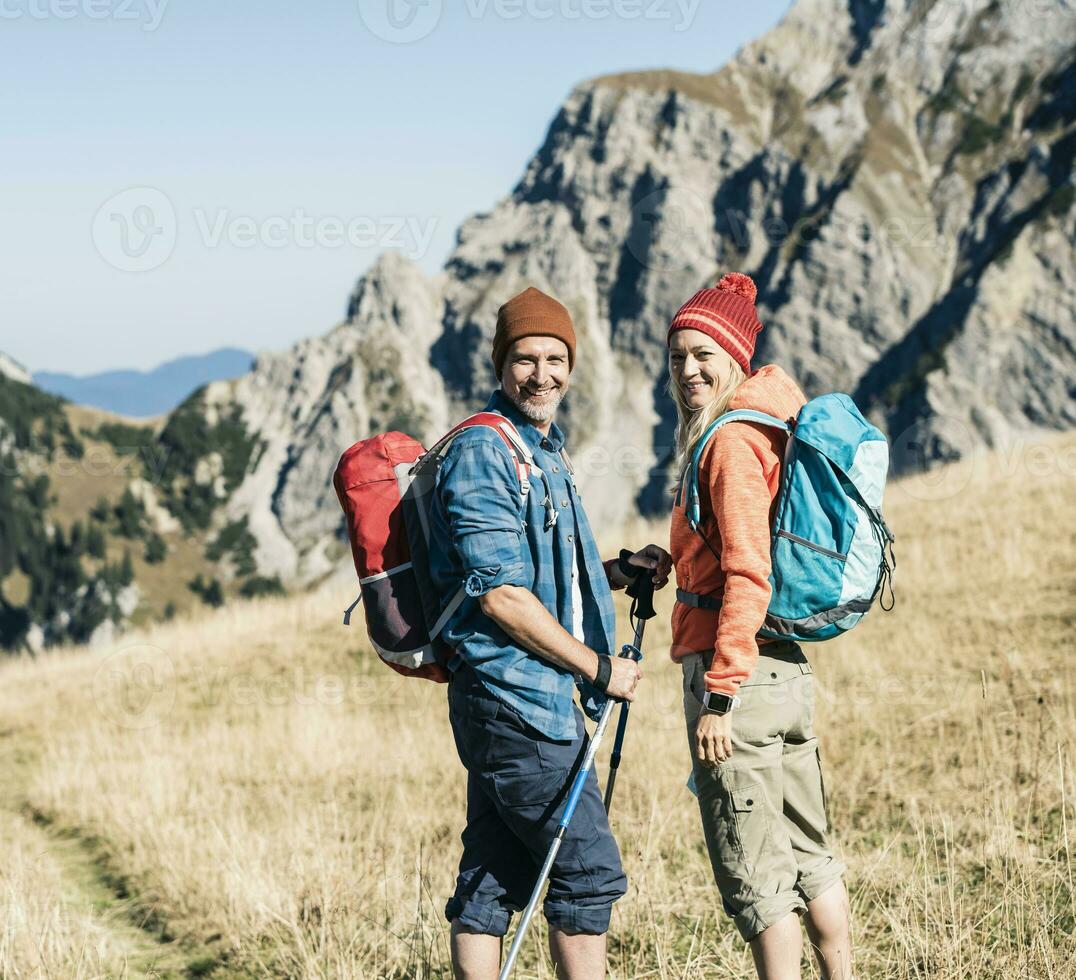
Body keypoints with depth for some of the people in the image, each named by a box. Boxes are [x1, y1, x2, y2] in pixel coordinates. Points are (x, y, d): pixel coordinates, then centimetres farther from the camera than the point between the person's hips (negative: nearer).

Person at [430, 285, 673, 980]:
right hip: (514, 694, -9)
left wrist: (621, 571, 8)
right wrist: (598, 668, -13)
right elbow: (502, 597, -18)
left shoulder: (547, 451, 18)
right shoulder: (482, 454, -13)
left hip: (531, 694, 9)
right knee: (588, 870, -6)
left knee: (492, 879, 10)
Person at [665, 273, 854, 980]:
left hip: (740, 670, -10)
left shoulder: (732, 441, -13)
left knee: (754, 871, -3)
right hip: (788, 666, 10)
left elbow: (748, 576, -20)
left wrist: (720, 694, -21)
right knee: (808, 852, 16)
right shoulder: (767, 428, 16)